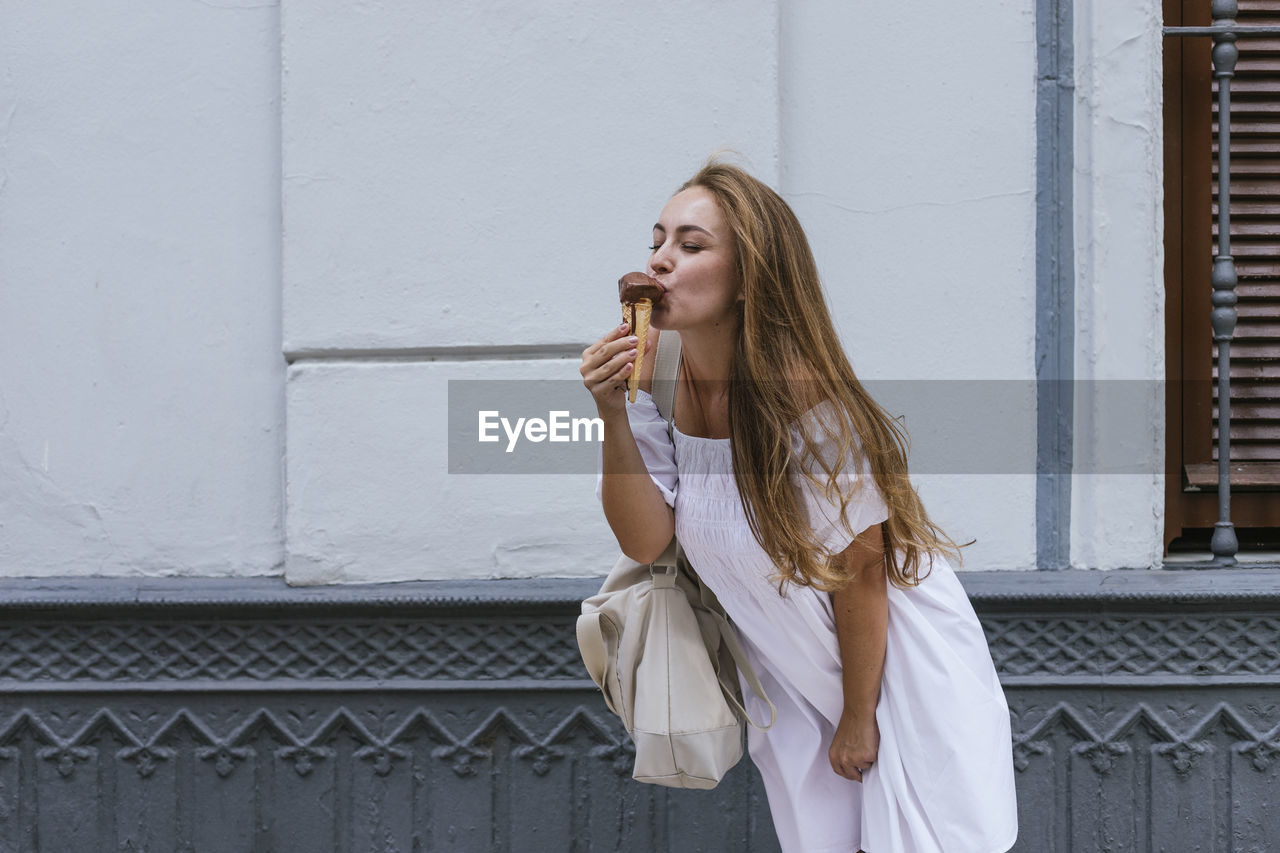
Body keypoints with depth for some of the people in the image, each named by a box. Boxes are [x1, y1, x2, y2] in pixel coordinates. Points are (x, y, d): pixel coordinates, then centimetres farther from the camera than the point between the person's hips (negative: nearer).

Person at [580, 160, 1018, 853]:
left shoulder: (802, 396, -29)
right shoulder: (654, 376, -11)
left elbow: (859, 575, -20)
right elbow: (644, 540, -13)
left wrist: (858, 719, -11)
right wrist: (613, 414, -26)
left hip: (897, 657, -5)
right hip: (791, 671, 6)